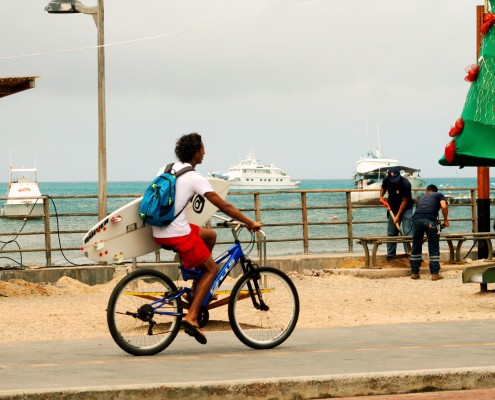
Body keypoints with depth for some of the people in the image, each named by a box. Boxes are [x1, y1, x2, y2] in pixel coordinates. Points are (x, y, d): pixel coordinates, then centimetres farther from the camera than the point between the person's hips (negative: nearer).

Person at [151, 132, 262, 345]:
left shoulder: (166, 169, 11)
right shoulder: (194, 178, -11)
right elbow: (224, 206, -12)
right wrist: (250, 223, -4)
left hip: (159, 232, 8)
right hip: (178, 234, -8)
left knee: (210, 235, 26)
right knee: (212, 269, 7)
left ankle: (198, 285, 26)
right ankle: (191, 317, -5)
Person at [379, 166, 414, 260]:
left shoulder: (405, 184, -27)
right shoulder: (386, 180, -12)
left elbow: (404, 201, -22)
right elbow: (383, 187, 13)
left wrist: (398, 216, -22)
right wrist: (381, 196, -8)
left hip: (406, 208, -5)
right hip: (393, 208, 5)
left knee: (407, 232, -14)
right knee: (391, 232, 6)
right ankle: (390, 254, 13)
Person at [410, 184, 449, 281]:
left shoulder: (421, 198, 35)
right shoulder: (439, 195, 22)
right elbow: (444, 206, 3)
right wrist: (445, 220, 15)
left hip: (416, 219, 4)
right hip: (430, 220, -4)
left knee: (416, 247, 15)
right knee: (434, 248, 5)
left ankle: (414, 273, 19)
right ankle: (435, 273, 4)